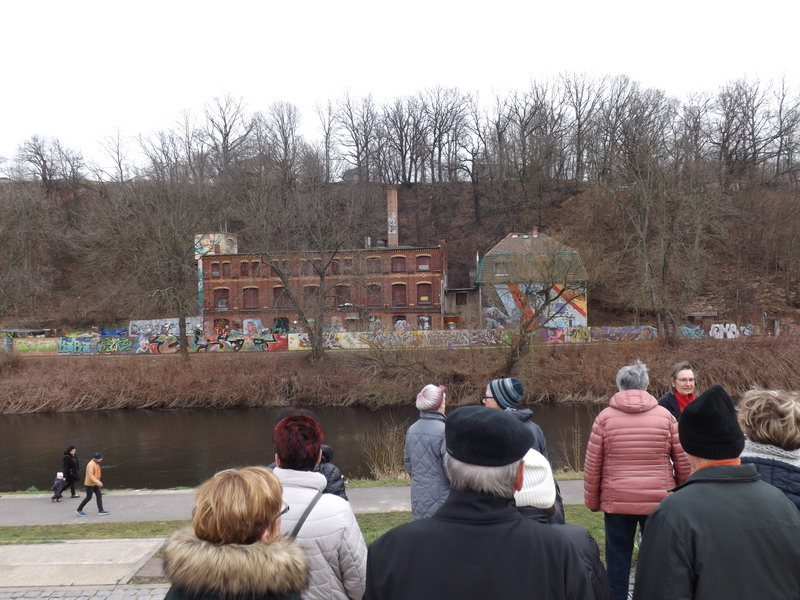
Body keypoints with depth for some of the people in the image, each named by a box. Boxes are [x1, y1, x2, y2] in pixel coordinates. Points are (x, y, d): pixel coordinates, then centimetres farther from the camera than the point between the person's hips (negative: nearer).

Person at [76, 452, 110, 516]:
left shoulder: (96, 464, 8)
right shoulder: (91, 464, -22)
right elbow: (90, 475, -31)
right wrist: (97, 482, -36)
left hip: (95, 484, 9)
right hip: (90, 484, -9)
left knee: (99, 495, 4)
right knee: (88, 497, 0)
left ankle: (101, 511, 5)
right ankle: (79, 510, 16)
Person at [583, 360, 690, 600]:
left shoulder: (605, 417, -2)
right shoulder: (665, 415, -1)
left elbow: (592, 465, -2)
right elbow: (684, 462, 1)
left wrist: (592, 501, 8)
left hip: (616, 502, 0)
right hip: (659, 501, 0)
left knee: (617, 561, 10)